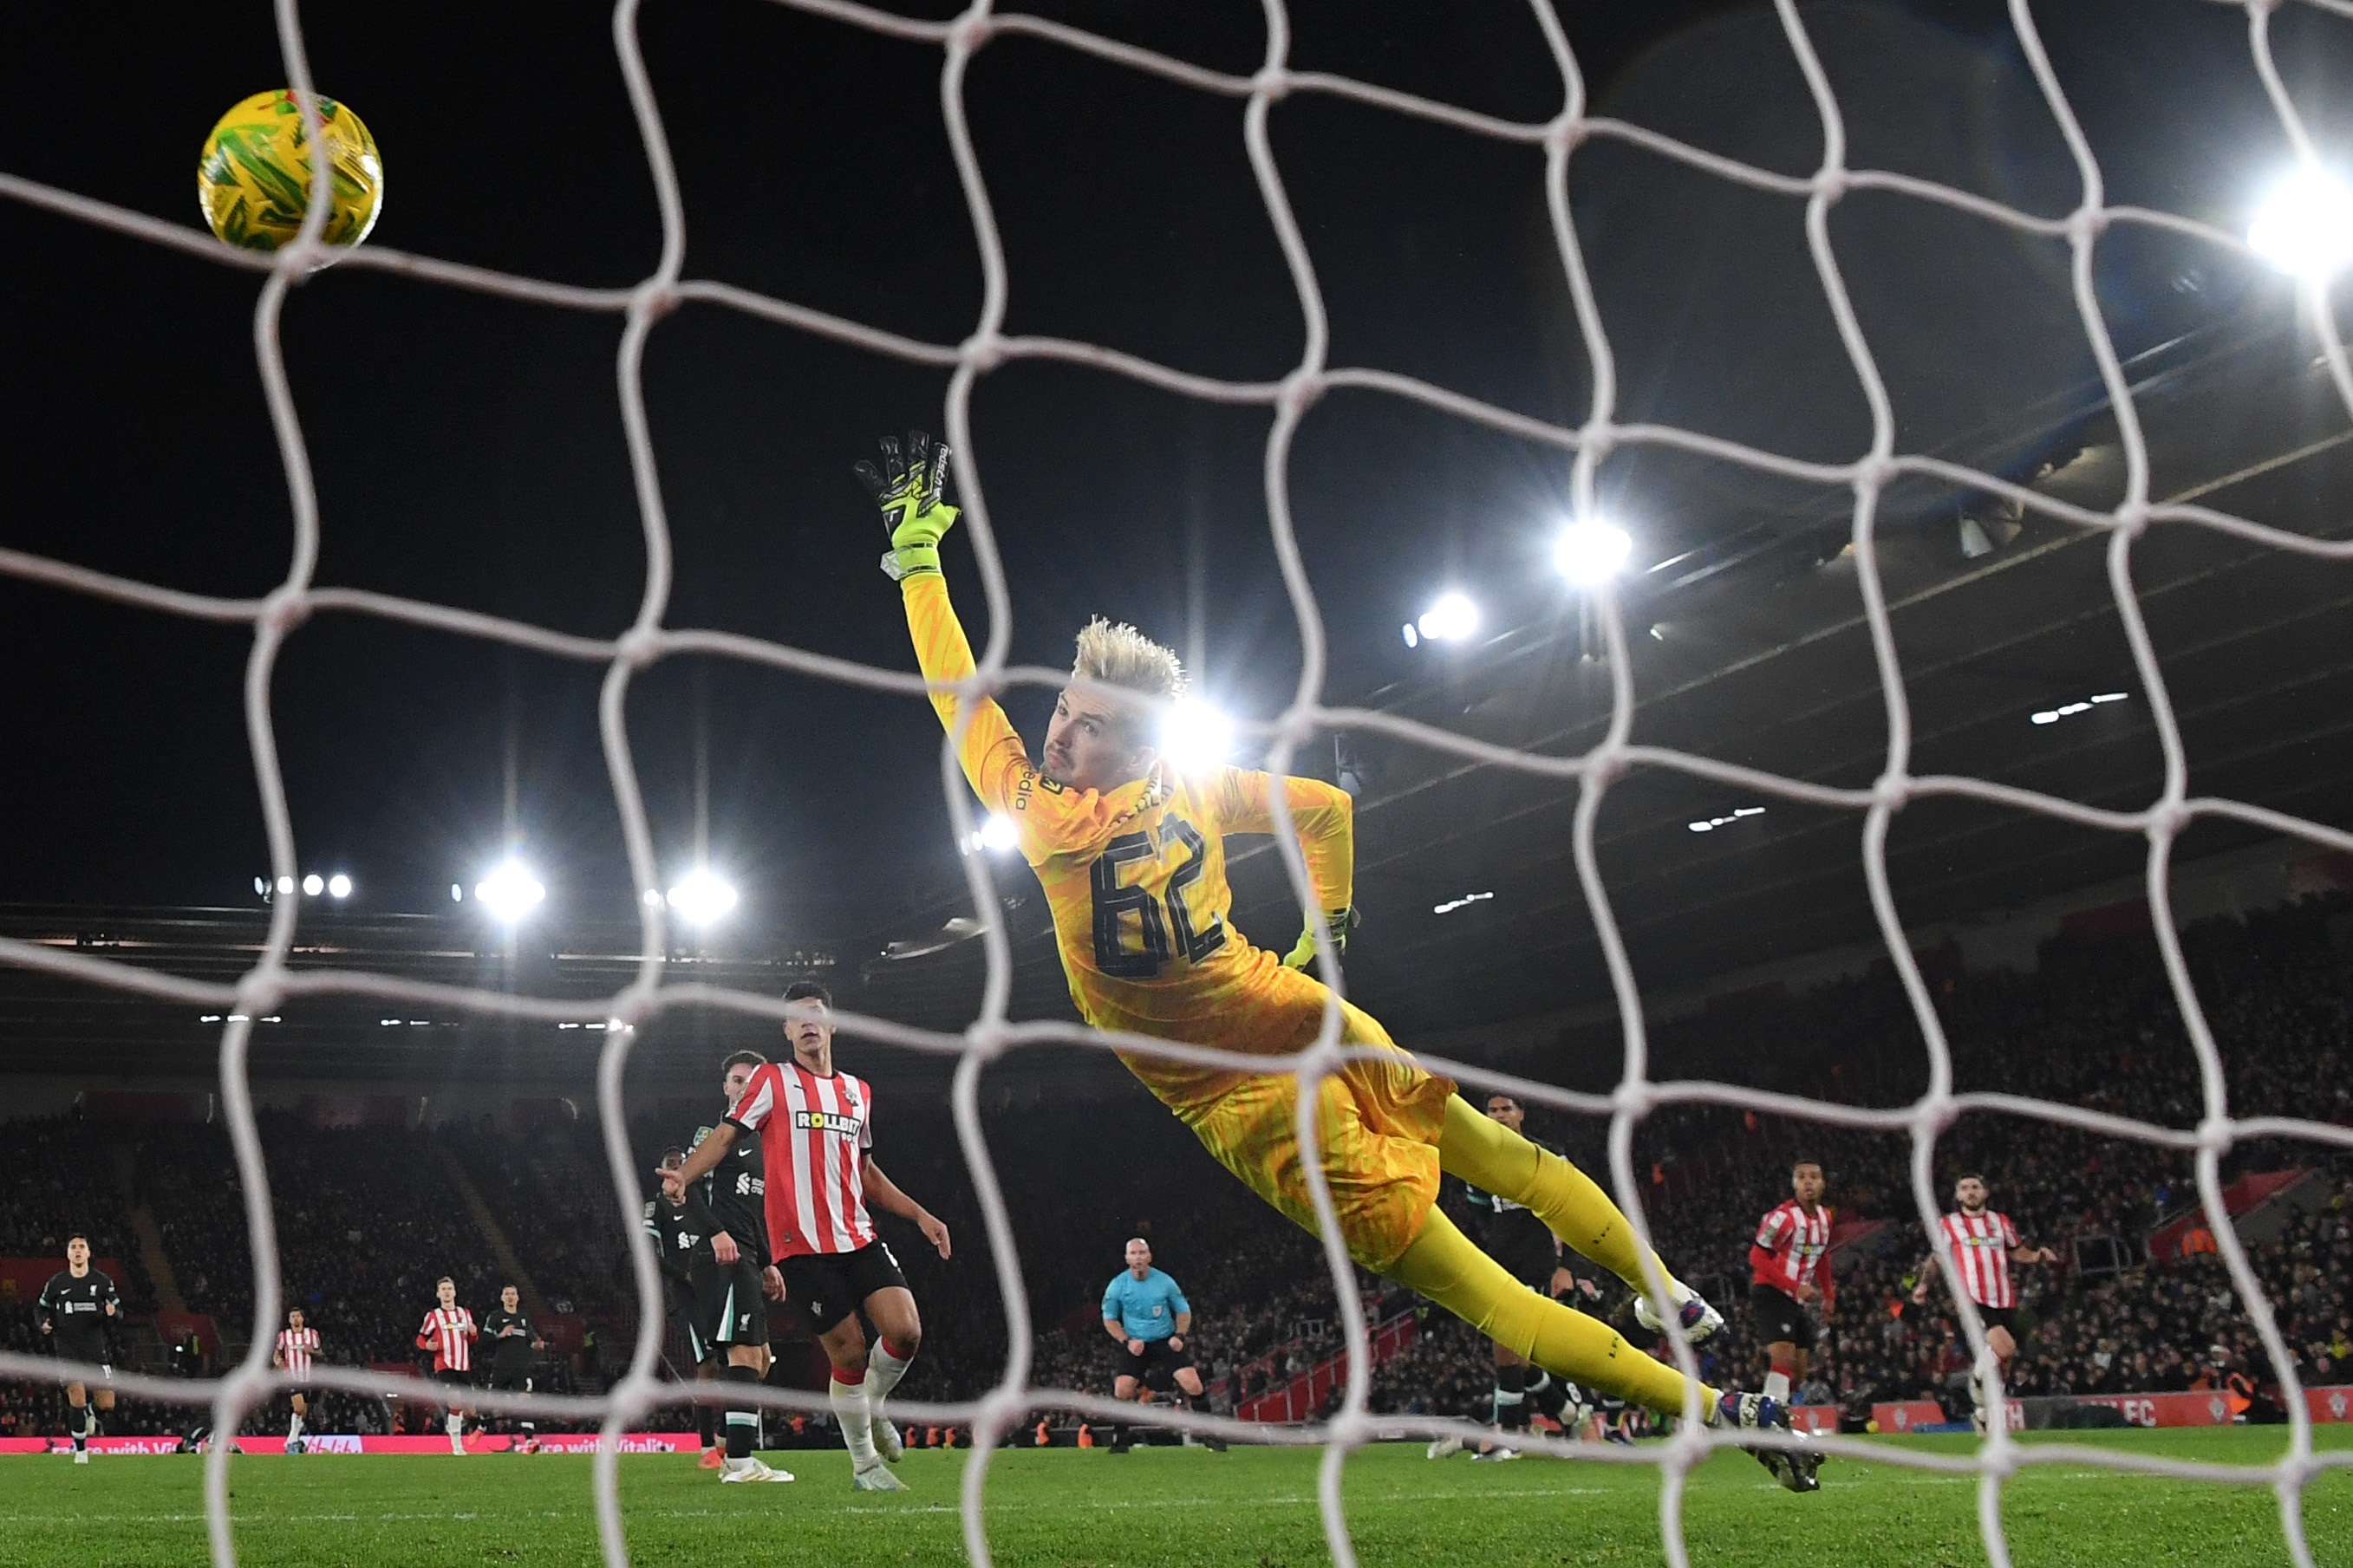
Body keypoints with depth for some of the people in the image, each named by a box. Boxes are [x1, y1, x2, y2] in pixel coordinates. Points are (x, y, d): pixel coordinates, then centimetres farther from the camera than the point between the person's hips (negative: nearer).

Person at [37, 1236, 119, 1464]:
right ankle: (80, 1450, 3)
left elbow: (119, 1310, 8)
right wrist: (44, 1324, -5)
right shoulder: (56, 1282, 3)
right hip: (67, 1349, -1)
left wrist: (112, 1312, -16)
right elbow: (41, 1308, 16)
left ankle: (90, 1413, 33)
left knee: (107, 1404, -4)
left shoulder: (102, 1281, 3)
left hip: (96, 1349, 1)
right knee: (77, 1399, -13)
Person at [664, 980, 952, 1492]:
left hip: (859, 1239, 4)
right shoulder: (773, 1081, 4)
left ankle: (872, 1405, 18)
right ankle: (864, 1464, 13)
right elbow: (726, 1135, -4)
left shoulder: (858, 1091, 18)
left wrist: (919, 1214, 19)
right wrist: (684, 1174, -22)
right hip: (803, 1247, -4)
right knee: (849, 1351, -6)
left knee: (905, 1331, -13)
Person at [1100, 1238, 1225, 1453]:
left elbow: (1183, 1310, 8)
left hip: (1166, 1341, 0)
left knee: (1193, 1385, -16)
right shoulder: (1117, 1286, -6)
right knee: (1122, 1390, -18)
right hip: (1136, 1345, 0)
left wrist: (1179, 1335, -8)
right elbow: (1109, 1319, 5)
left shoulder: (1164, 1282, -6)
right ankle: (1119, 1440, 3)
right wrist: (1127, 1341, -10)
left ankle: (1210, 1434, 0)